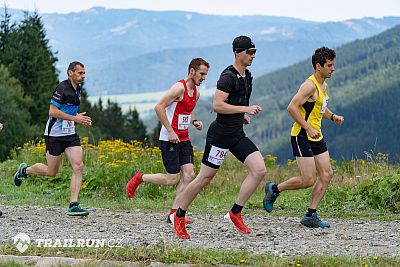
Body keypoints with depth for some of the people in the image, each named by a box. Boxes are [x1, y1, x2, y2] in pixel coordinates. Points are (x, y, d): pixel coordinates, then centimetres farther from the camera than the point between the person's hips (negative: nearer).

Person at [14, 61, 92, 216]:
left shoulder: (78, 89, 11)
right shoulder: (62, 88, -16)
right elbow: (53, 111, -21)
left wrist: (81, 119, 9)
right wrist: (75, 118, -21)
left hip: (70, 134, 7)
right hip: (54, 135, -7)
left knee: (78, 167, -10)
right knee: (52, 172, 4)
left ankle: (73, 206, -10)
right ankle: (25, 170, 32)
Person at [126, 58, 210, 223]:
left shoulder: (196, 93, 13)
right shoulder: (179, 87, -15)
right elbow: (159, 107, -19)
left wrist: (194, 121, 7)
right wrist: (170, 131, -21)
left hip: (184, 139, 8)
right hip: (170, 140, -8)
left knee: (189, 175, -4)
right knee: (173, 179, -6)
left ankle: (174, 212, 1)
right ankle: (139, 178, 15)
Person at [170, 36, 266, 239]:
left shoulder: (247, 76, 12)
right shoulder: (228, 76, -16)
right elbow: (217, 105, -25)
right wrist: (245, 109, -25)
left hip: (237, 135, 8)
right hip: (220, 135, -8)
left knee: (260, 170, -8)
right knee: (204, 178, 0)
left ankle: (235, 212, 0)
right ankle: (179, 217, 16)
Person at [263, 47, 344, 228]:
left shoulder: (324, 86, 14)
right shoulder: (310, 85, -17)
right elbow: (292, 107, -24)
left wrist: (332, 117, 11)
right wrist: (308, 128, -26)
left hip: (316, 137, 9)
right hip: (302, 137, -9)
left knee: (327, 175, 2)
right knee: (308, 180, -10)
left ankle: (310, 216, 7)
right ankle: (274, 189, 14)